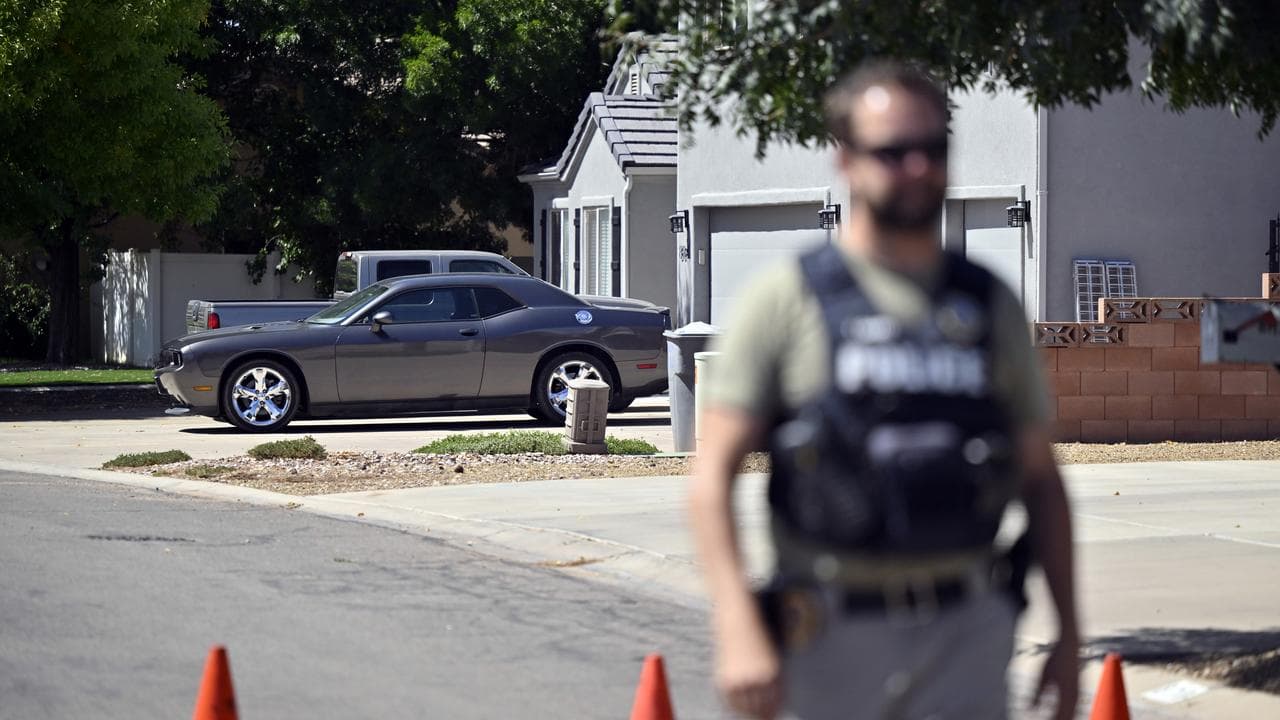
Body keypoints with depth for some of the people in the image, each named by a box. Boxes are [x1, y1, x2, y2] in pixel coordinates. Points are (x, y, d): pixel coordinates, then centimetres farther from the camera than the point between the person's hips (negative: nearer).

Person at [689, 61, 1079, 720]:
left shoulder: (990, 305, 11)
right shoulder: (785, 300, -1)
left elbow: (1040, 480, 17)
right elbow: (712, 480, -7)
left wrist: (1068, 635, 11)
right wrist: (740, 632, -19)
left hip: (969, 637, 2)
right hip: (837, 639, -2)